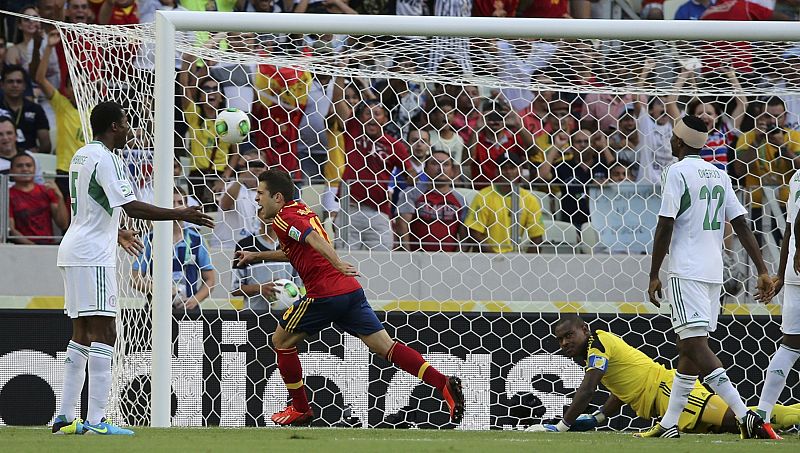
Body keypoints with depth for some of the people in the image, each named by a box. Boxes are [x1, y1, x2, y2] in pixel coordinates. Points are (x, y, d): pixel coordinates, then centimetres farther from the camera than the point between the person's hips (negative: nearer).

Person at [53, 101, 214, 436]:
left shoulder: (82, 155, 16)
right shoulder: (104, 158, -13)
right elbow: (131, 207, -21)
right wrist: (178, 215, -19)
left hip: (74, 252, 10)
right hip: (92, 255, -10)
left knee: (82, 332, 11)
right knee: (103, 331, -12)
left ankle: (66, 417, 10)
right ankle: (96, 420, -18)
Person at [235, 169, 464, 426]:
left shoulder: (283, 218, -3)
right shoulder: (301, 210, 24)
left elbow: (313, 237, -23)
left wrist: (337, 265, -35)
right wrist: (256, 257, 44)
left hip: (325, 294, -8)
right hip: (351, 290, 8)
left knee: (281, 341, 12)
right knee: (385, 347, 0)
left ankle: (300, 409, 17)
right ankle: (444, 384, -15)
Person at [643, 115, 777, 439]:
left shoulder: (676, 172, -7)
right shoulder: (720, 175, 14)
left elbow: (665, 227, -11)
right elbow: (742, 226, 10)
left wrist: (653, 276, -6)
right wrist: (763, 272, 9)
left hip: (686, 272, -8)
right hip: (714, 272, 8)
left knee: (694, 345, -15)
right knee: (691, 346, 14)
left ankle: (746, 416, -28)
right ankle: (669, 424, 20)